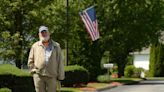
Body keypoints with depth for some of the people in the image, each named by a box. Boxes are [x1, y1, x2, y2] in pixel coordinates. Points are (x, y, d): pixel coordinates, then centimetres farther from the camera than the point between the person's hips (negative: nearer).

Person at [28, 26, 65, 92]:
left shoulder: (56, 46, 10)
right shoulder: (35, 46, 12)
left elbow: (60, 62, 7)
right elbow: (30, 61, 16)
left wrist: (60, 76, 1)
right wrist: (34, 71, 3)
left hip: (51, 76, 0)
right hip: (38, 76, 0)